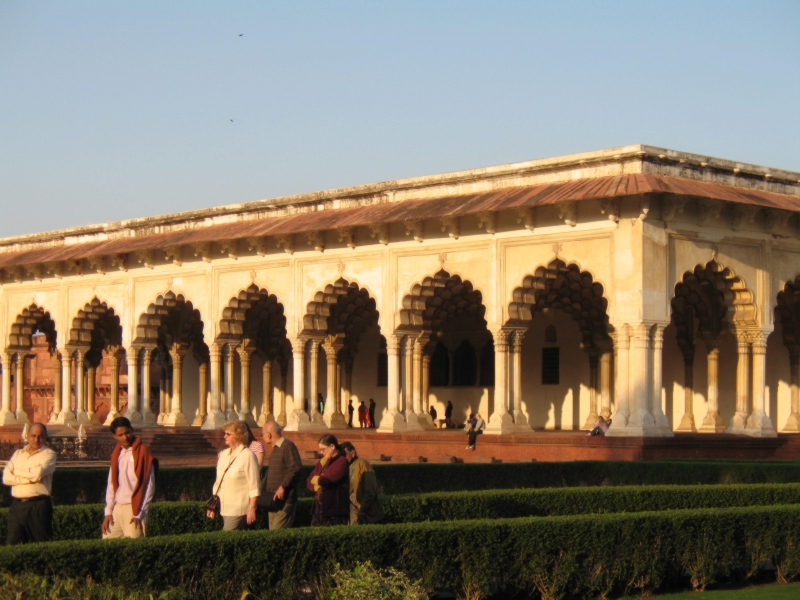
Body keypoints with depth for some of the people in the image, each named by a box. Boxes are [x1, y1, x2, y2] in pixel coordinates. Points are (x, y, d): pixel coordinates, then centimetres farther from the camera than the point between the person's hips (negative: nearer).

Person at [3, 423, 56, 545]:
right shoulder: (18, 454, 16)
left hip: (38, 506, -4)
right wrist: (29, 479, -9)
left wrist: (18, 471, 1)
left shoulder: (48, 454, 4)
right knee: (12, 545, 1)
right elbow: (6, 478, 3)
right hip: (17, 505, 4)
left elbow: (38, 474, -14)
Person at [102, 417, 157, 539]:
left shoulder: (142, 452, -7)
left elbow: (149, 487, -10)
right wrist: (108, 512, 8)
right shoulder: (117, 453, 12)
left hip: (134, 508, -6)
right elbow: (112, 484, 15)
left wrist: (139, 514, -13)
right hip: (117, 508, 6)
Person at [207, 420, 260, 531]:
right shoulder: (223, 455, 12)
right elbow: (218, 482, 19)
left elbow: (254, 486, -12)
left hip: (239, 510, -7)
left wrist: (252, 509, -15)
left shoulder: (247, 456, -10)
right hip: (225, 509, 7)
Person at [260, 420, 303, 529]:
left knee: (278, 532, -13)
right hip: (274, 499, 10)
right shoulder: (275, 448, 18)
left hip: (284, 499, -10)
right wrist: (265, 487, 17)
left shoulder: (288, 446, -12)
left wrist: (283, 487, -22)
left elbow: (295, 468, -22)